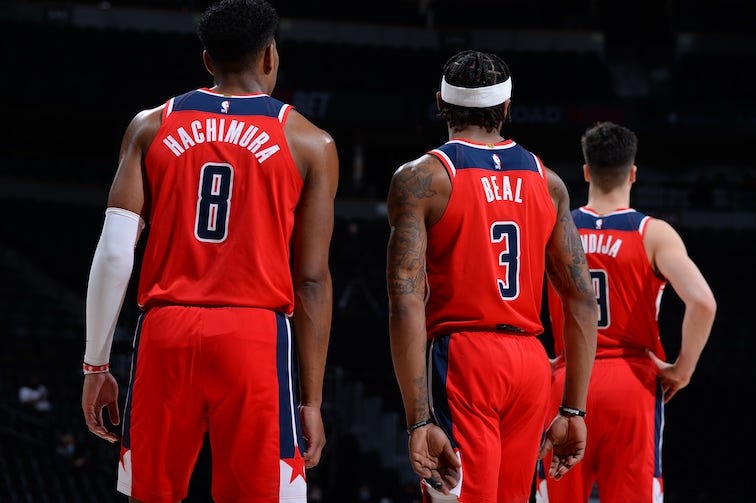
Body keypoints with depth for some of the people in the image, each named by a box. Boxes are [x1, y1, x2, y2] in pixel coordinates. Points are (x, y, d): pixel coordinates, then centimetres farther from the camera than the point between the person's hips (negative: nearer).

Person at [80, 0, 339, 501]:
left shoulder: (151, 127, 10)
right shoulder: (309, 144, 5)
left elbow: (114, 253, 2)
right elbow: (312, 281, 1)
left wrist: (96, 365, 7)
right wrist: (312, 400, 4)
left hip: (166, 333, 2)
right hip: (256, 338, -2)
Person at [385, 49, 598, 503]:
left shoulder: (421, 179, -3)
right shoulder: (547, 182, 11)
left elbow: (407, 300, -13)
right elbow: (583, 299, 8)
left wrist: (419, 421, -16)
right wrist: (574, 411, 11)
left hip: (461, 360, -5)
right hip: (531, 364, 5)